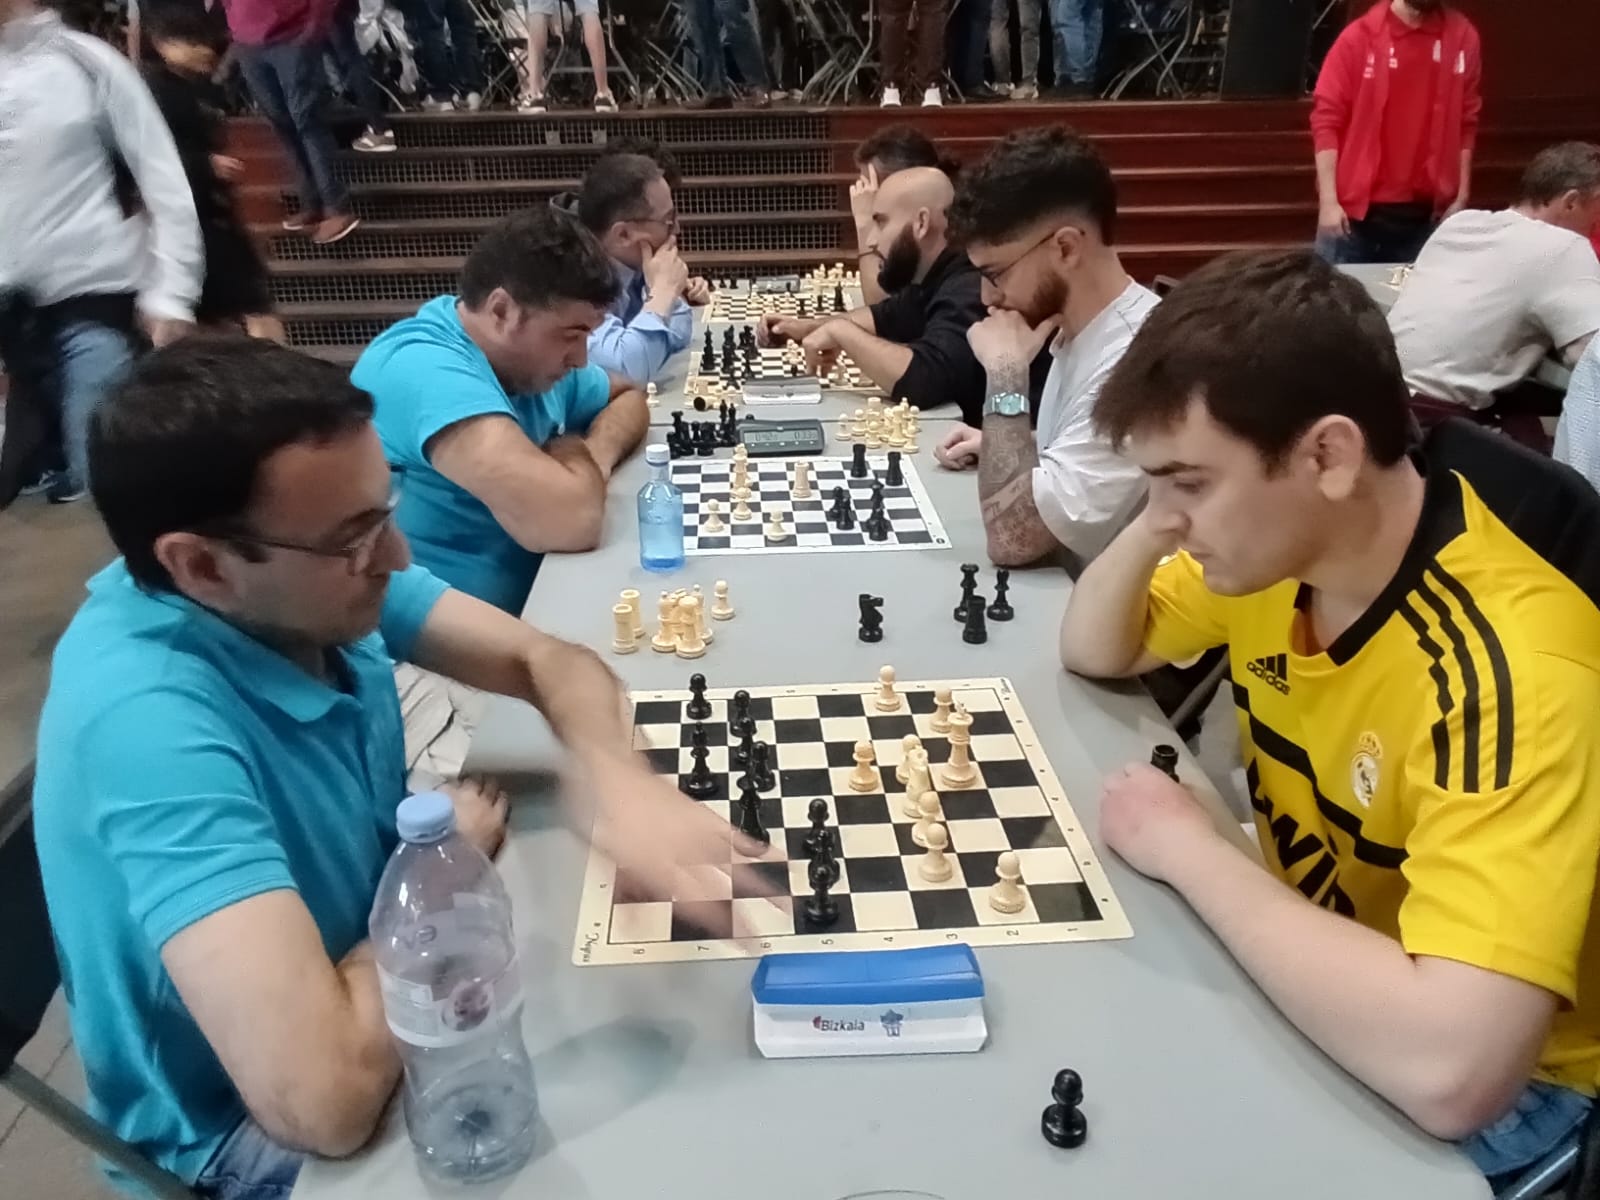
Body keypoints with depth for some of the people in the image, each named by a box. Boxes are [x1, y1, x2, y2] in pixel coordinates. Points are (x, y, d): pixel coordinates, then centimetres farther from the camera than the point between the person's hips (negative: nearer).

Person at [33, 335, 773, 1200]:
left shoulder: (314, 572, -14)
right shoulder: (153, 724, -37)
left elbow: (544, 659, -8)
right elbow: (326, 1095, -44)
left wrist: (616, 782, -30)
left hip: (380, 962, 6)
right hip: (254, 1127, -6)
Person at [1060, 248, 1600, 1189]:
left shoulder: (1507, 668, -34)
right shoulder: (1279, 533, -11)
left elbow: (1446, 1068, -44)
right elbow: (1096, 652, 3)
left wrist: (1188, 849, -30)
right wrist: (1157, 522, -17)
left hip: (1496, 1086, -6)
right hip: (1309, 971, 6)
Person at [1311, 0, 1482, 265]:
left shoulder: (1463, 37, 5)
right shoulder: (1359, 36, -4)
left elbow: (1465, 124, 9)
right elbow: (1326, 118, -5)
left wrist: (1461, 198, 6)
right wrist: (1329, 200, -12)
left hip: (1423, 213, 3)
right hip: (1353, 209, -2)